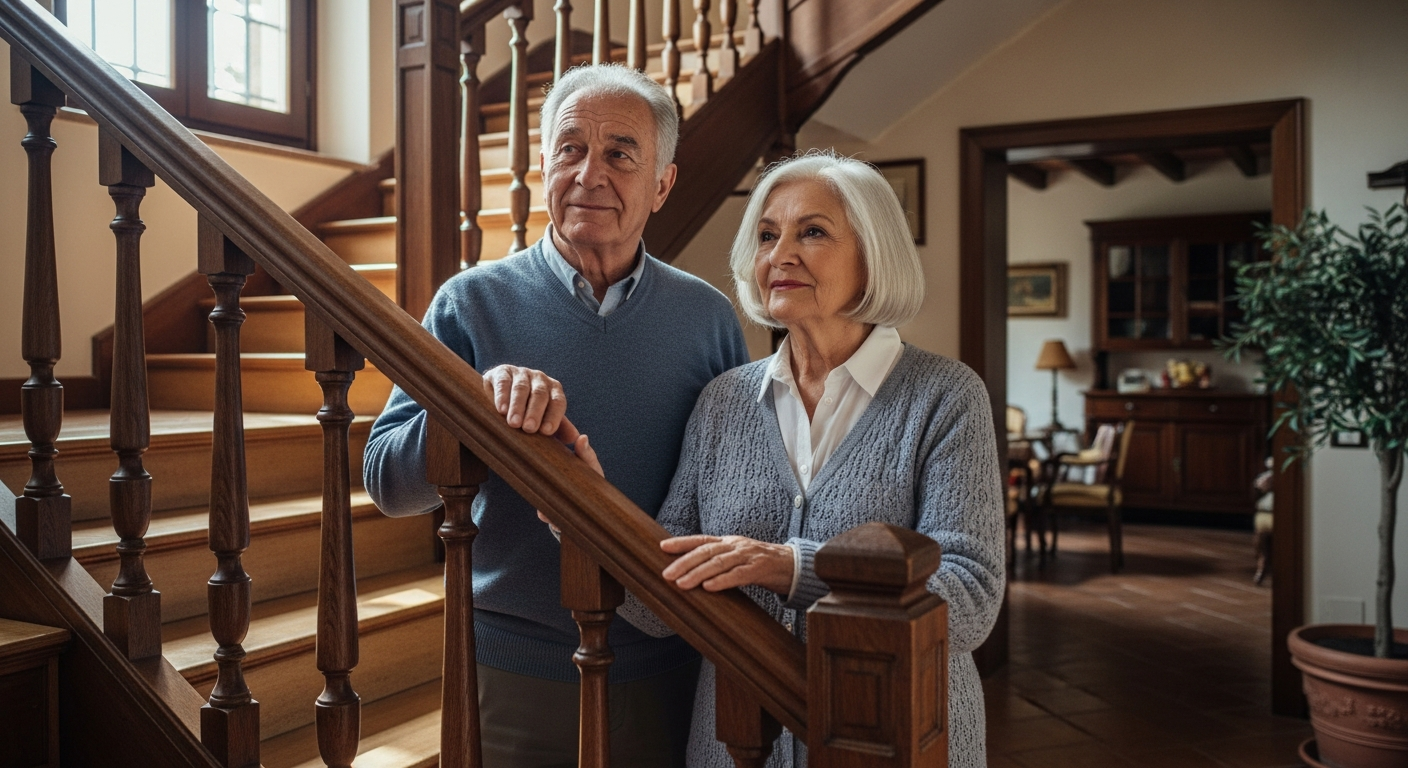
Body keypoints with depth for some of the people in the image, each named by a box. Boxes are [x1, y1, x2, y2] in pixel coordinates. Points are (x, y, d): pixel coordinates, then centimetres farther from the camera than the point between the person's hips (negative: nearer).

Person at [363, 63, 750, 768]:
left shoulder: (708, 318, 1)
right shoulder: (473, 303, -4)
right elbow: (386, 482, -8)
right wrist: (478, 400, -26)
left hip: (666, 676, 2)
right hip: (513, 675, -1)